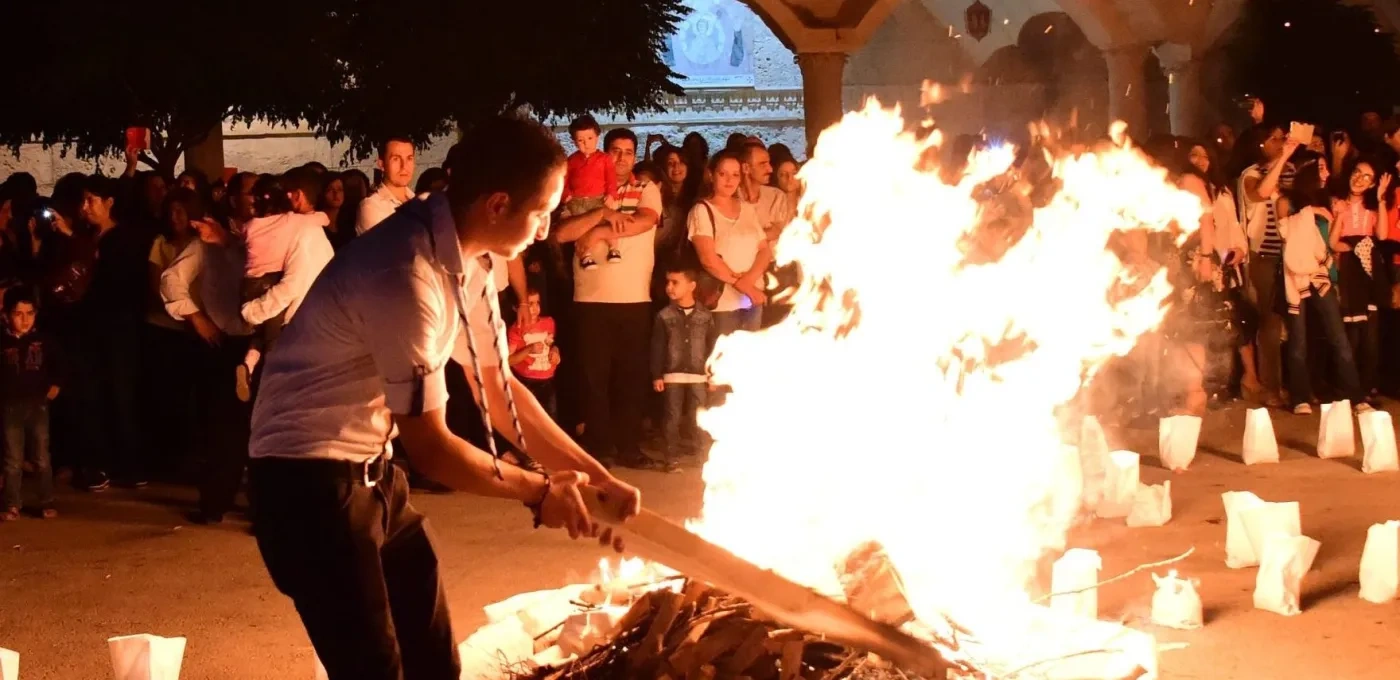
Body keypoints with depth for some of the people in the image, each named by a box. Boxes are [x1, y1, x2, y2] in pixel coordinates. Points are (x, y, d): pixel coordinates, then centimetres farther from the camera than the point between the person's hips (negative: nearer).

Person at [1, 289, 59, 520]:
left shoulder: (44, 341, 0)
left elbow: (56, 365, 13)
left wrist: (54, 385, 3)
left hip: (38, 405, 1)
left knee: (42, 459, 5)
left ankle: (47, 503, 12)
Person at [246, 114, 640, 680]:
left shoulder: (467, 260, 1)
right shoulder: (408, 275, -29)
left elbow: (499, 390, 12)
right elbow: (431, 448, -23)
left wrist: (598, 478, 5)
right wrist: (537, 492, -8)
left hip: (372, 468, 9)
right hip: (309, 477, -9)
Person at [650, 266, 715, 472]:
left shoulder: (705, 315, 2)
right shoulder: (664, 315, -1)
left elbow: (712, 346, 6)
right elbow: (657, 347, -1)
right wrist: (656, 375, -5)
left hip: (698, 375, 1)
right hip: (672, 375, -1)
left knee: (697, 417, 6)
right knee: (673, 416, 1)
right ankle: (672, 456, 5)